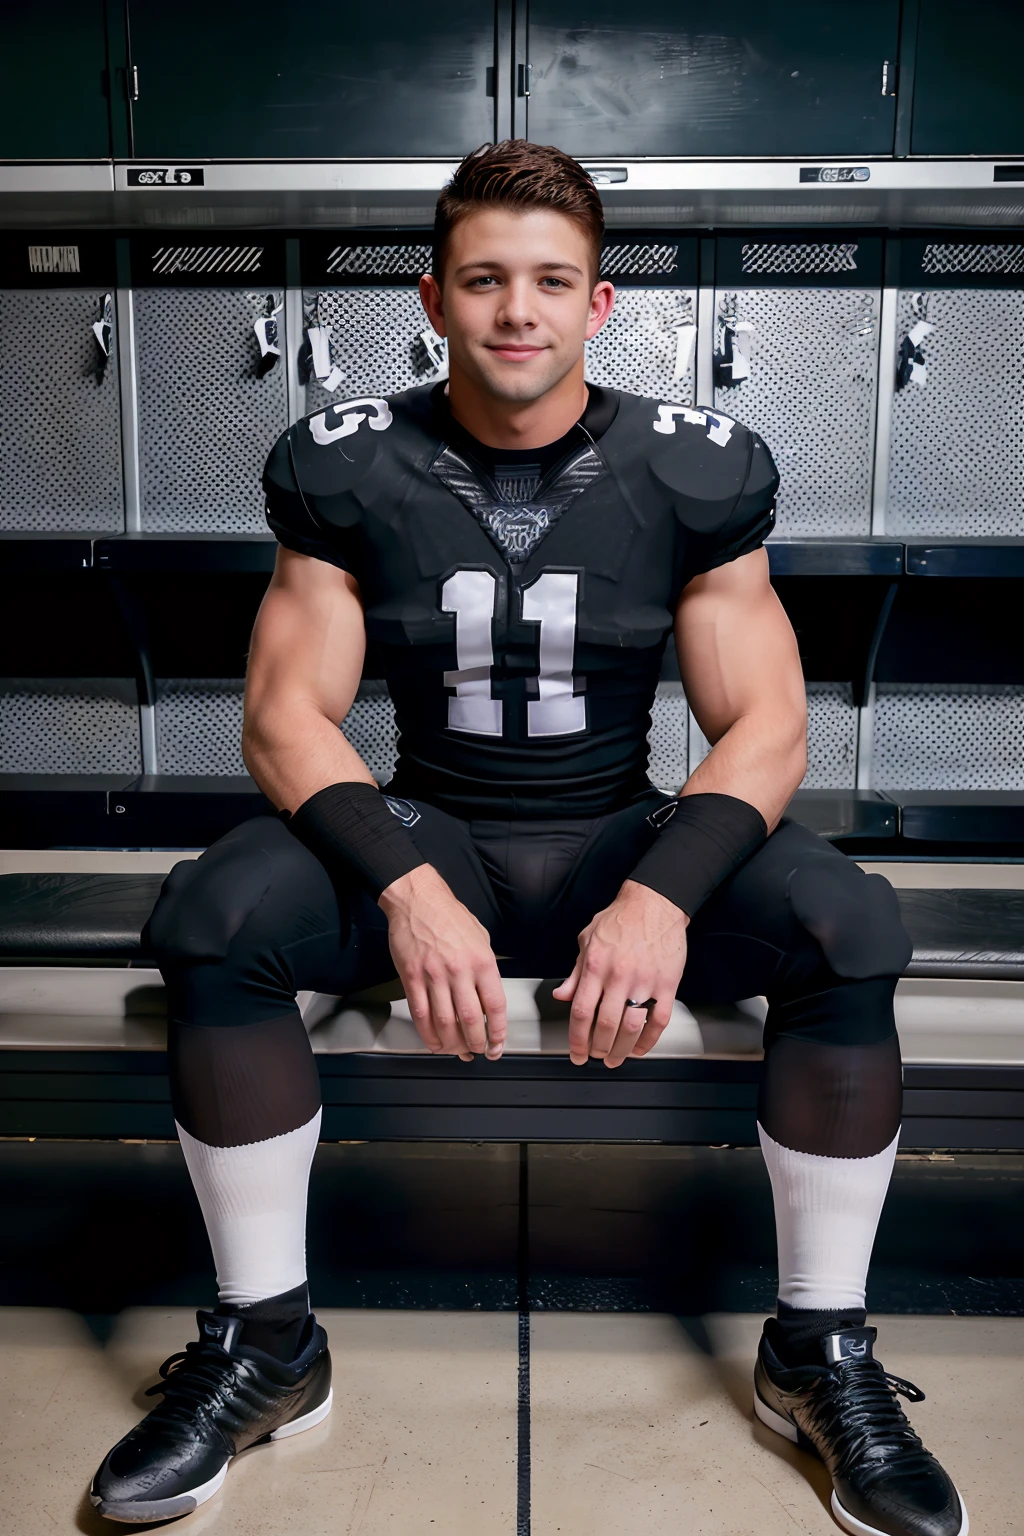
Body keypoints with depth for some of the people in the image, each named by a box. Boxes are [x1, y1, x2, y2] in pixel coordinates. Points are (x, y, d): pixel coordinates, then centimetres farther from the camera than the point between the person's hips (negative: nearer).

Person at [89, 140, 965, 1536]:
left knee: (849, 927, -27)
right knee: (212, 920, -27)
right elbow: (289, 716, -9)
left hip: (624, 840, 0)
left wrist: (664, 894, -28)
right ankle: (267, 1343, -6)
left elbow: (765, 728, -8)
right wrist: (406, 889, -28)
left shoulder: (693, 473, -5)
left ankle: (821, 1352, -5)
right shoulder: (349, 469, -4)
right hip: (424, 837, 1)